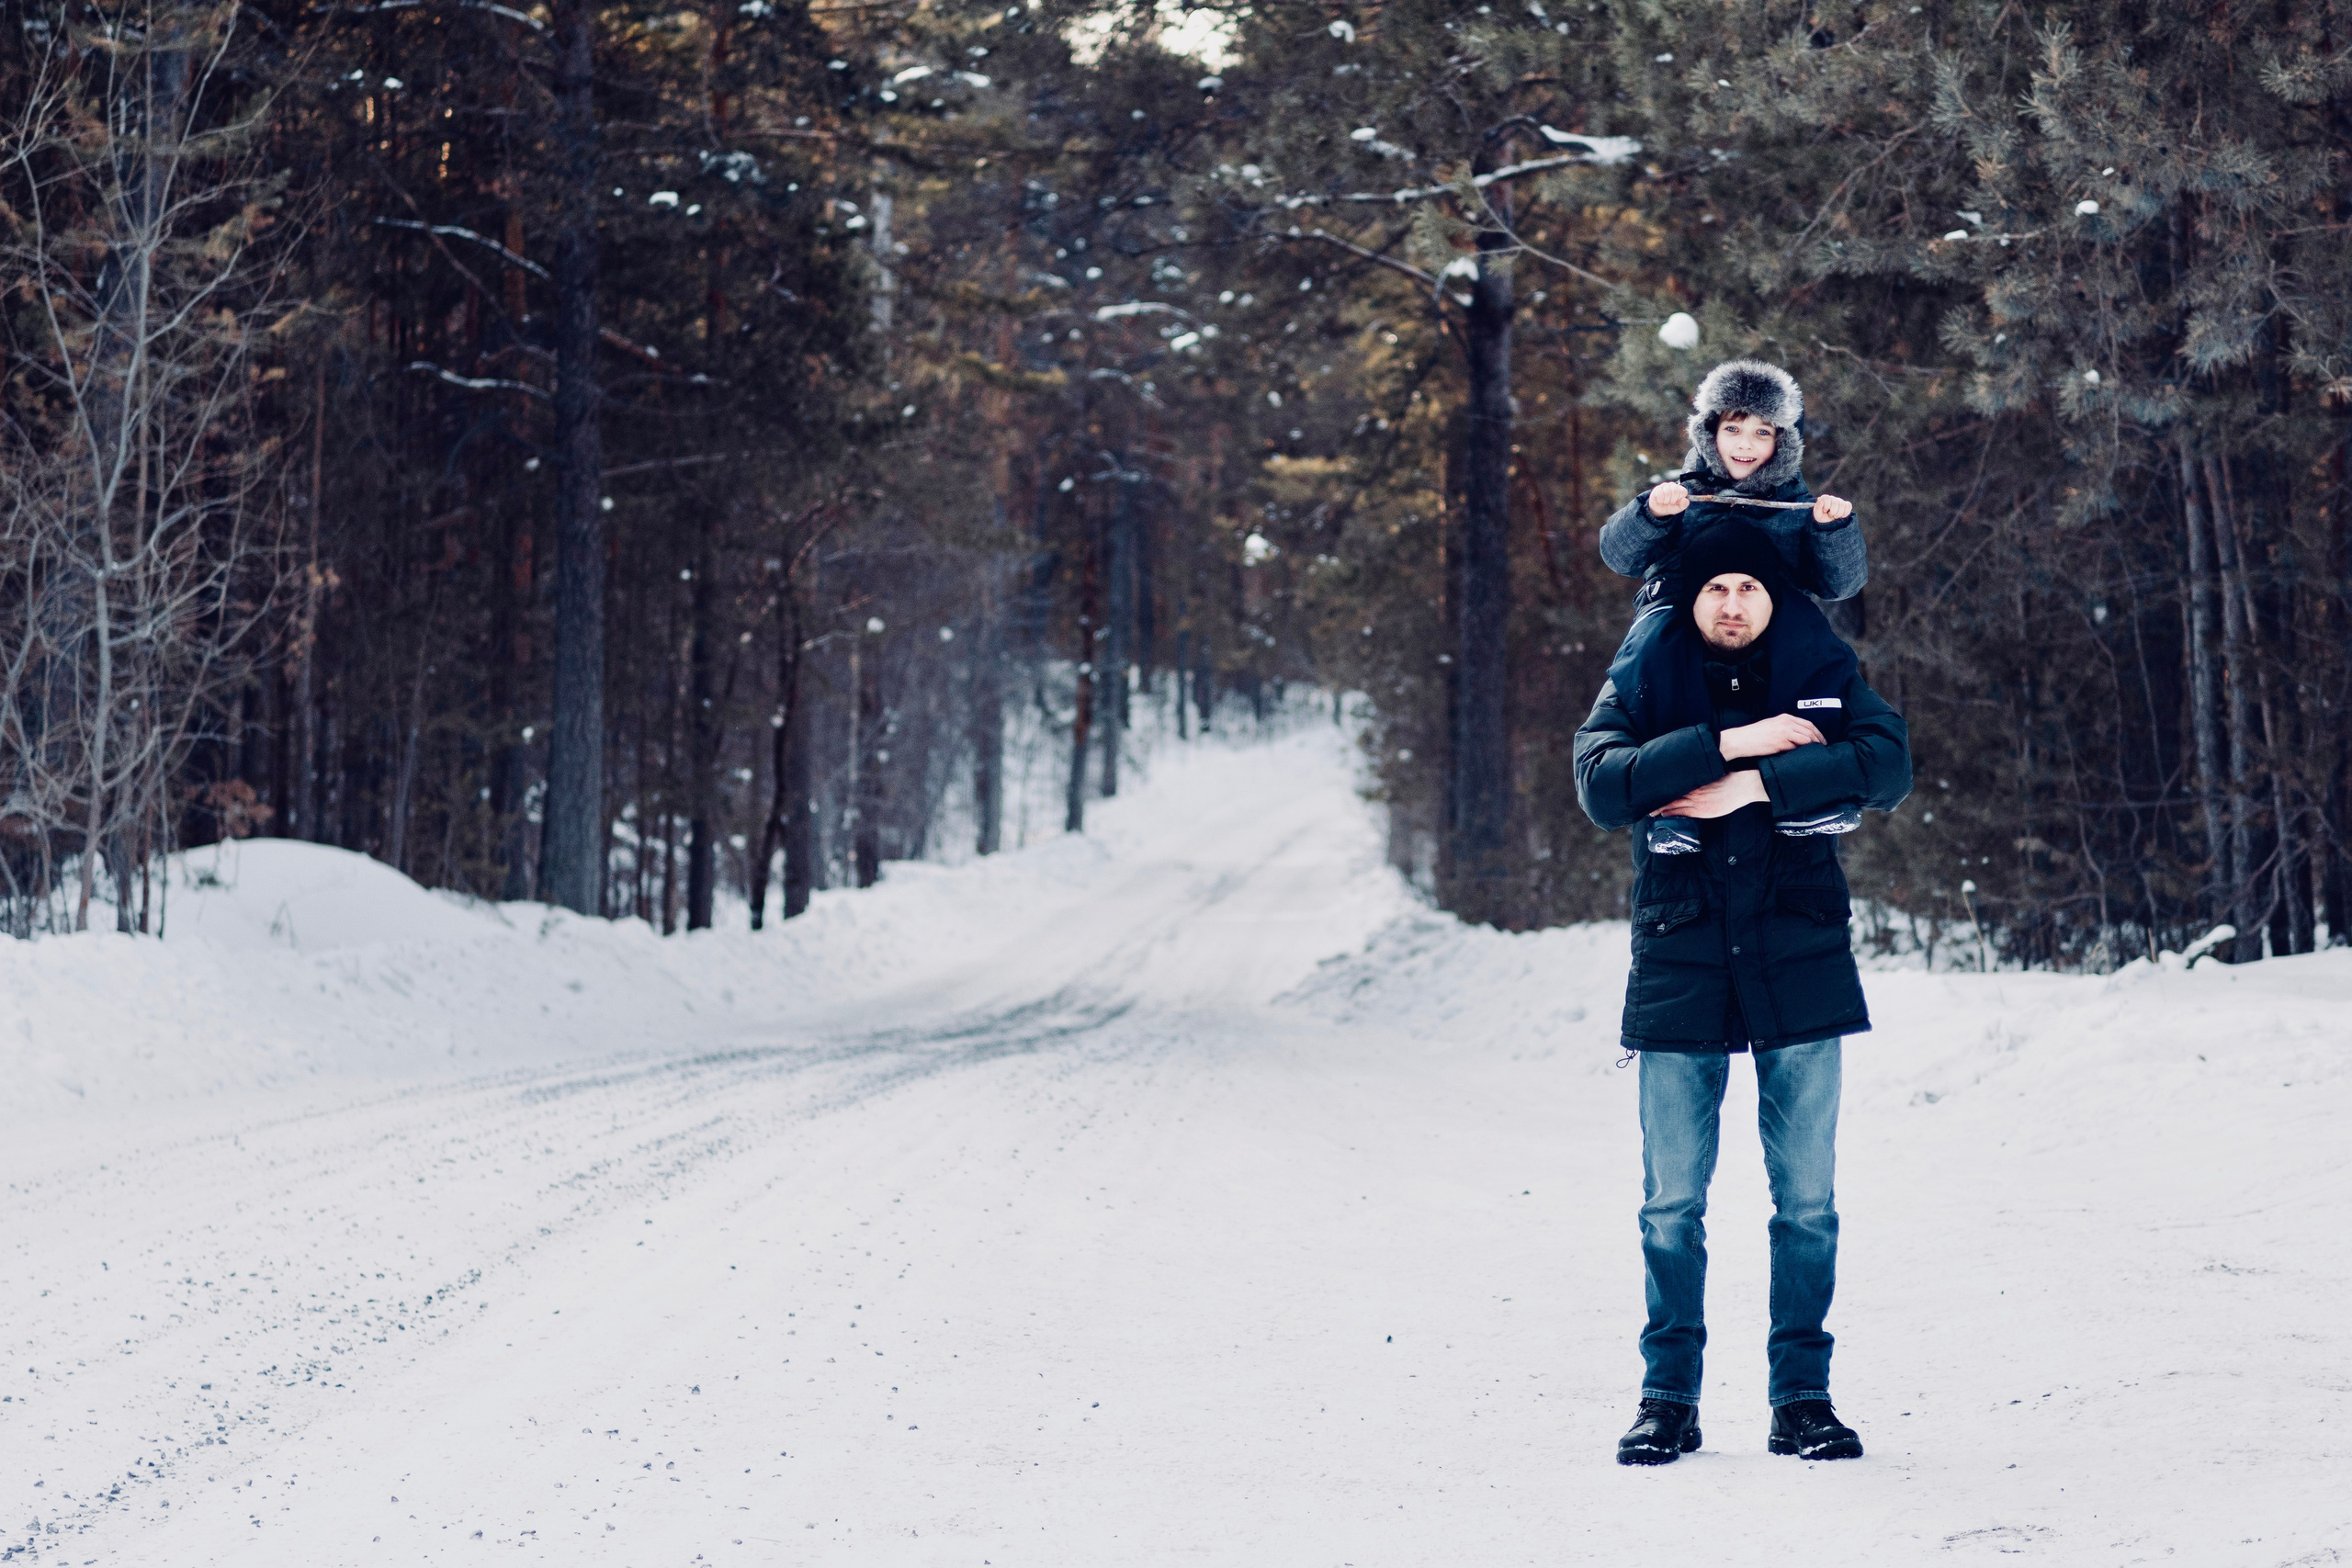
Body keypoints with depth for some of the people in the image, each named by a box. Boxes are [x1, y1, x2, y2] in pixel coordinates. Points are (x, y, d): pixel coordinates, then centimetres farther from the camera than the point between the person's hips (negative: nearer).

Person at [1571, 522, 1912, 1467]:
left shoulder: (1820, 674, 5)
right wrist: (1729, 742, -18)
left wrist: (1755, 785, -19)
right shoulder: (1642, 682, 5)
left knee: (1807, 1199, 3)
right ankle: (1668, 1397, 13)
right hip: (1680, 967, 0)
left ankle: (1801, 1397, 12)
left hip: (1798, 965, 0)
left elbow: (1885, 764, -12)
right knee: (1671, 1202, 3)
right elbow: (1602, 783, -13)